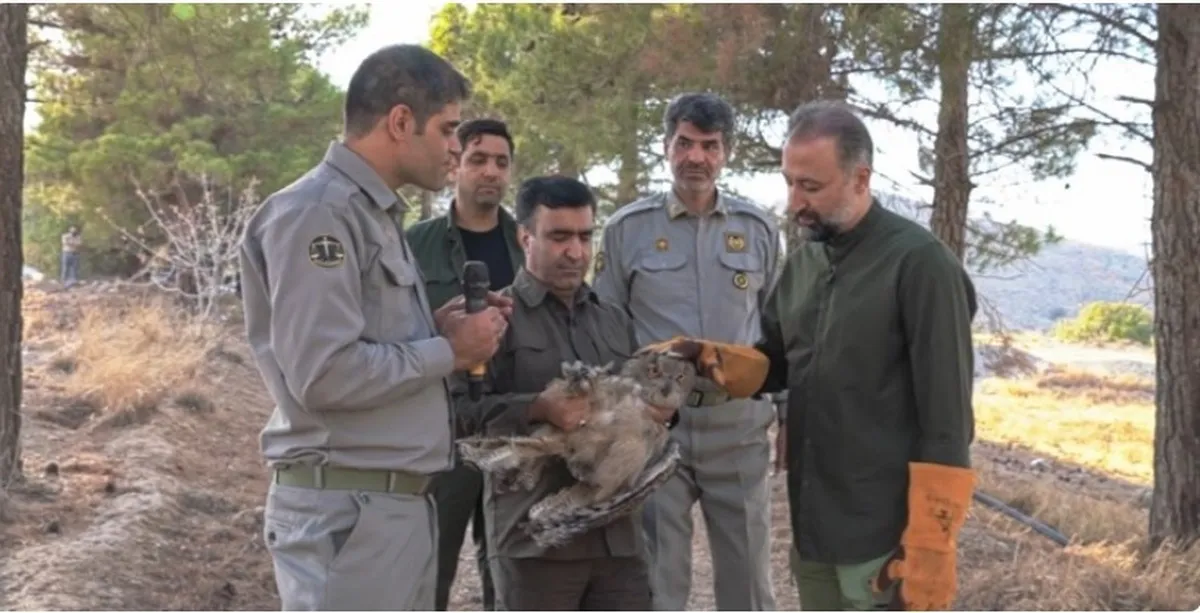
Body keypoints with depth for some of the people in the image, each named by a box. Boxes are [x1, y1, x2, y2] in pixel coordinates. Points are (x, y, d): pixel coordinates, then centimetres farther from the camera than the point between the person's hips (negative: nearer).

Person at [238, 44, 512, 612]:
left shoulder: (375, 213, 16)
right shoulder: (317, 214, -14)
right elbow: (325, 374, -23)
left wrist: (438, 329, 2)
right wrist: (448, 350, -12)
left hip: (399, 499, 10)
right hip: (345, 507, -10)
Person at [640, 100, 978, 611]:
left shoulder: (919, 263, -15)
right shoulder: (804, 262, 10)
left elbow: (945, 420, -17)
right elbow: (777, 363, 19)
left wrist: (929, 547, -19)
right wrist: (705, 357, -1)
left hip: (886, 538, -8)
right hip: (814, 530, 8)